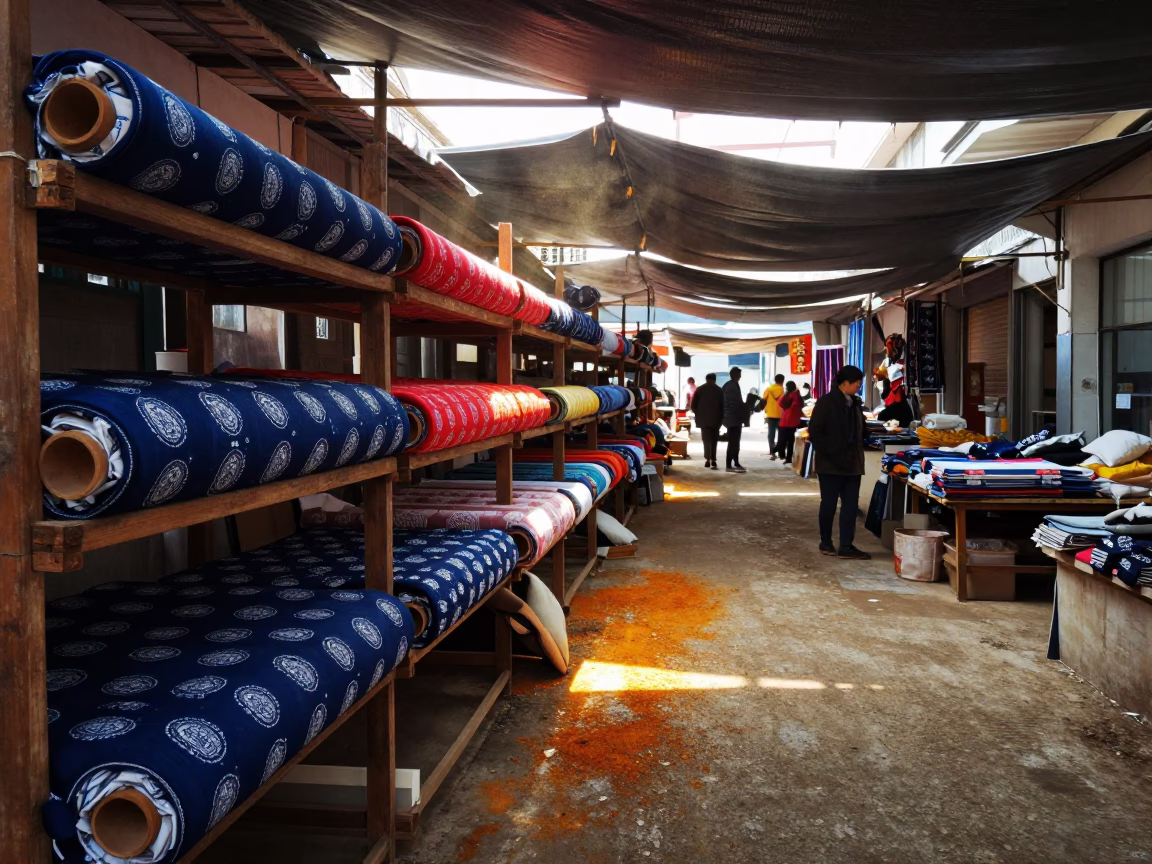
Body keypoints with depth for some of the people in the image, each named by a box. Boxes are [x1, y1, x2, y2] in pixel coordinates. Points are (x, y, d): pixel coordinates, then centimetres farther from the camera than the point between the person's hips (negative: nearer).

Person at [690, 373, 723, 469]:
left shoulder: (699, 389, 3)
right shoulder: (719, 390, 4)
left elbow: (693, 405, 0)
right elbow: (722, 406, 0)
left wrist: (698, 414, 15)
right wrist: (721, 418, 7)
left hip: (703, 418, -1)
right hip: (715, 419, 1)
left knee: (706, 439, 0)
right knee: (713, 439, 10)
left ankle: (708, 459, -15)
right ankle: (713, 460, 6)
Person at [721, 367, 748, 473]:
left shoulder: (727, 385, 14)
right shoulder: (734, 386, -15)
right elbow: (737, 403, -20)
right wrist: (746, 412, -9)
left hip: (730, 417, 10)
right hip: (734, 418, -10)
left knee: (734, 442, 14)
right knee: (733, 442, -7)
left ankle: (736, 463, 20)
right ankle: (729, 465, -6)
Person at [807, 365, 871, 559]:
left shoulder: (855, 403, 11)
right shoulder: (826, 402, -9)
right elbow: (815, 432, -13)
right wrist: (830, 454, -16)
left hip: (852, 463, 6)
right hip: (831, 463, -6)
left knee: (851, 505, 4)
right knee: (829, 504, 5)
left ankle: (846, 546, 9)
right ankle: (826, 542, 20)